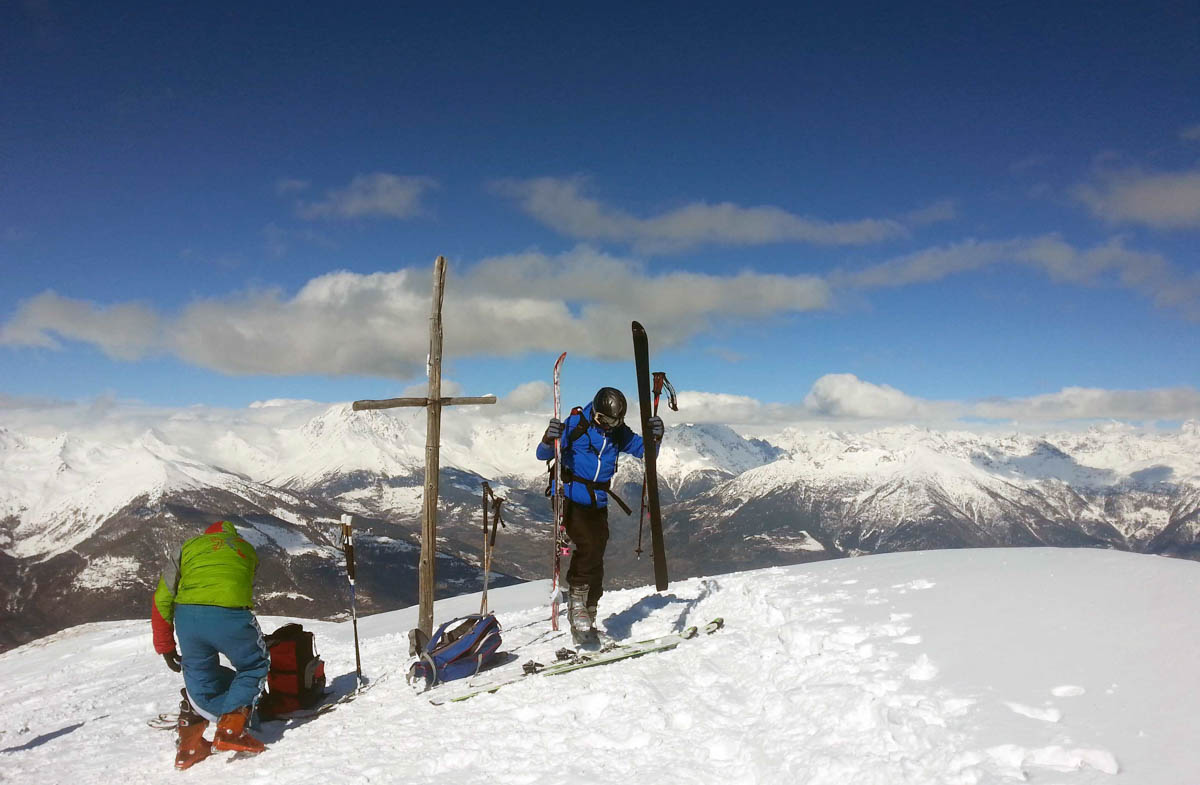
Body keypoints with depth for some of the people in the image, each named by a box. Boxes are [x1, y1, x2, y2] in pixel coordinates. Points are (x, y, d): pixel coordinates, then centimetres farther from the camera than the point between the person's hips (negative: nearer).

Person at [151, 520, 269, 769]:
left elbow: (162, 597, 20)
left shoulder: (189, 546, 26)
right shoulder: (247, 549, 28)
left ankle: (190, 744, 20)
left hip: (186, 615, 2)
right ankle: (230, 729, 8)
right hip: (230, 614, -2)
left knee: (199, 677, 23)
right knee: (254, 667, 20)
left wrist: (165, 646, 28)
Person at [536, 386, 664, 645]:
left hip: (598, 504, 5)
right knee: (589, 546, -26)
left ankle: (585, 624, 19)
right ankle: (576, 599, -9)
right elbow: (542, 455, -12)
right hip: (570, 497, -5)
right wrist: (549, 439, -34)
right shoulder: (575, 425, -10)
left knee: (595, 561, 7)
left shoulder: (619, 433, 4)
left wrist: (655, 437, -12)